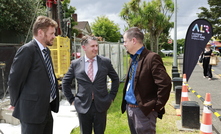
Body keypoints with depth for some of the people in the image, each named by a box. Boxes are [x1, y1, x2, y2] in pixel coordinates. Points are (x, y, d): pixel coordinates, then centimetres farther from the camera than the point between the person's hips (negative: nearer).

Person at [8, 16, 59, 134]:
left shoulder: (46, 50, 11)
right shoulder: (27, 50, -17)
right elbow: (14, 80, -15)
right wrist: (16, 104, -2)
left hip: (46, 109, 9)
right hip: (32, 110, -8)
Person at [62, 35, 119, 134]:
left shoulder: (106, 62, -1)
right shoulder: (75, 64, -2)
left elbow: (115, 79, 11)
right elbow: (65, 82, 9)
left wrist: (111, 96, 6)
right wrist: (71, 99, 4)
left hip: (101, 106, 0)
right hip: (83, 107, 0)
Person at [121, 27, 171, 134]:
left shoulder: (151, 58, -17)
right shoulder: (133, 58, 10)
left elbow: (165, 83, -21)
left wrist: (157, 106, -15)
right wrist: (126, 103, 10)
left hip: (144, 110, -8)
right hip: (129, 108, 8)